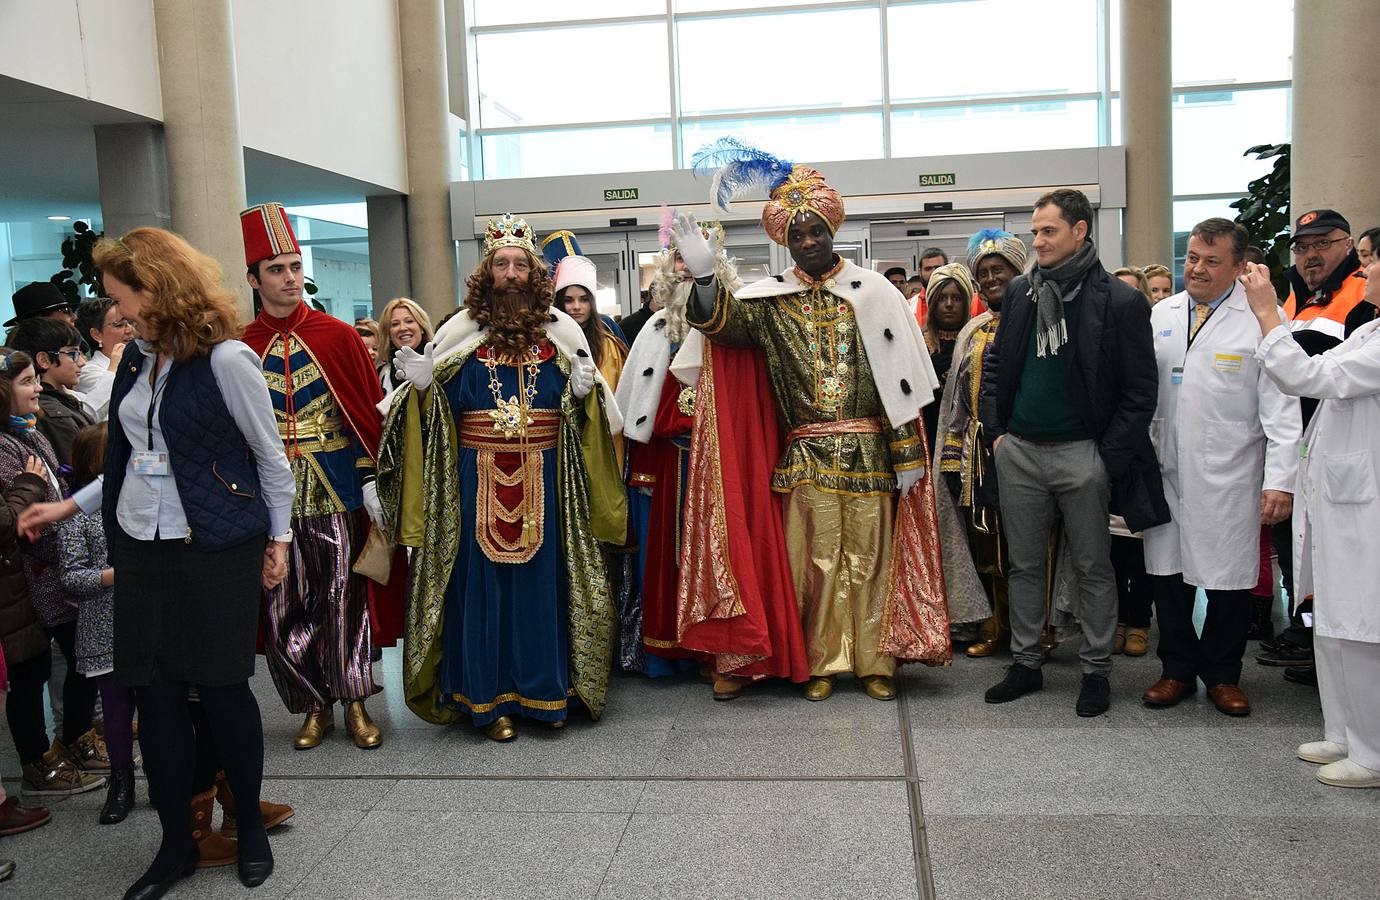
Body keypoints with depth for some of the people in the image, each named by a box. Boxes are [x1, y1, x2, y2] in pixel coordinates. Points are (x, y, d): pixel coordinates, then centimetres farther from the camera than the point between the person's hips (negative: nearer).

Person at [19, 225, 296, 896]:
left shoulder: (226, 358, -12)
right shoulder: (137, 357, 9)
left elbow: (270, 455, -5)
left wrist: (278, 537, -1)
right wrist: (70, 505, 18)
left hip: (217, 546, -6)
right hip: (142, 548, 6)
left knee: (221, 687, 1)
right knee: (153, 693, 7)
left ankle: (249, 823, 23)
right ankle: (177, 843, 21)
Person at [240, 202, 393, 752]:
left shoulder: (339, 337, 0)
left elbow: (369, 412, 0)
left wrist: (372, 480, -5)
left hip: (337, 492, -1)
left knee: (344, 598, 1)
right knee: (284, 605, 5)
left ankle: (354, 705, 14)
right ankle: (314, 706, 20)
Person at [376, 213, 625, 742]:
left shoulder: (560, 332, 7)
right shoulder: (460, 332, 4)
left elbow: (584, 412, 11)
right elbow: (444, 404, 8)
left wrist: (583, 390, -10)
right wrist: (422, 384, -11)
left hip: (544, 481, 1)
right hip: (479, 480, -1)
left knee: (544, 579, 5)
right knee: (483, 583, 2)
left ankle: (548, 691, 17)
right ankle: (489, 699, 12)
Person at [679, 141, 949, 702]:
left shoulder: (873, 292, 2)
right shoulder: (771, 300, 6)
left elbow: (899, 376, 1)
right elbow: (722, 323, -13)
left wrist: (907, 455, -2)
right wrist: (704, 277, -33)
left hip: (869, 451, 0)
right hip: (806, 455, 1)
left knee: (870, 556, 5)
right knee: (817, 559, 5)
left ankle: (874, 661, 17)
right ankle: (821, 661, 18)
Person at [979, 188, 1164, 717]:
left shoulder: (1120, 302, -7)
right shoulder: (1020, 292, 8)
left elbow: (1139, 391, -7)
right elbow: (995, 365, 15)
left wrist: (1110, 457, -12)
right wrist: (996, 430, 5)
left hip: (1081, 453, -4)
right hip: (1019, 451, 4)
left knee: (1093, 568, 8)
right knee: (1025, 565, 12)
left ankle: (1096, 670, 21)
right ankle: (1026, 663, 24)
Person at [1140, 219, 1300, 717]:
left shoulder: (1262, 317, -6)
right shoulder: (1162, 314, 8)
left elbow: (1281, 407, -9)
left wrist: (1280, 480, -14)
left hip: (1228, 475, -4)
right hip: (1166, 469, 4)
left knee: (1228, 575, 5)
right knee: (1167, 569, 10)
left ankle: (1222, 675, 24)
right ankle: (1177, 669, 26)